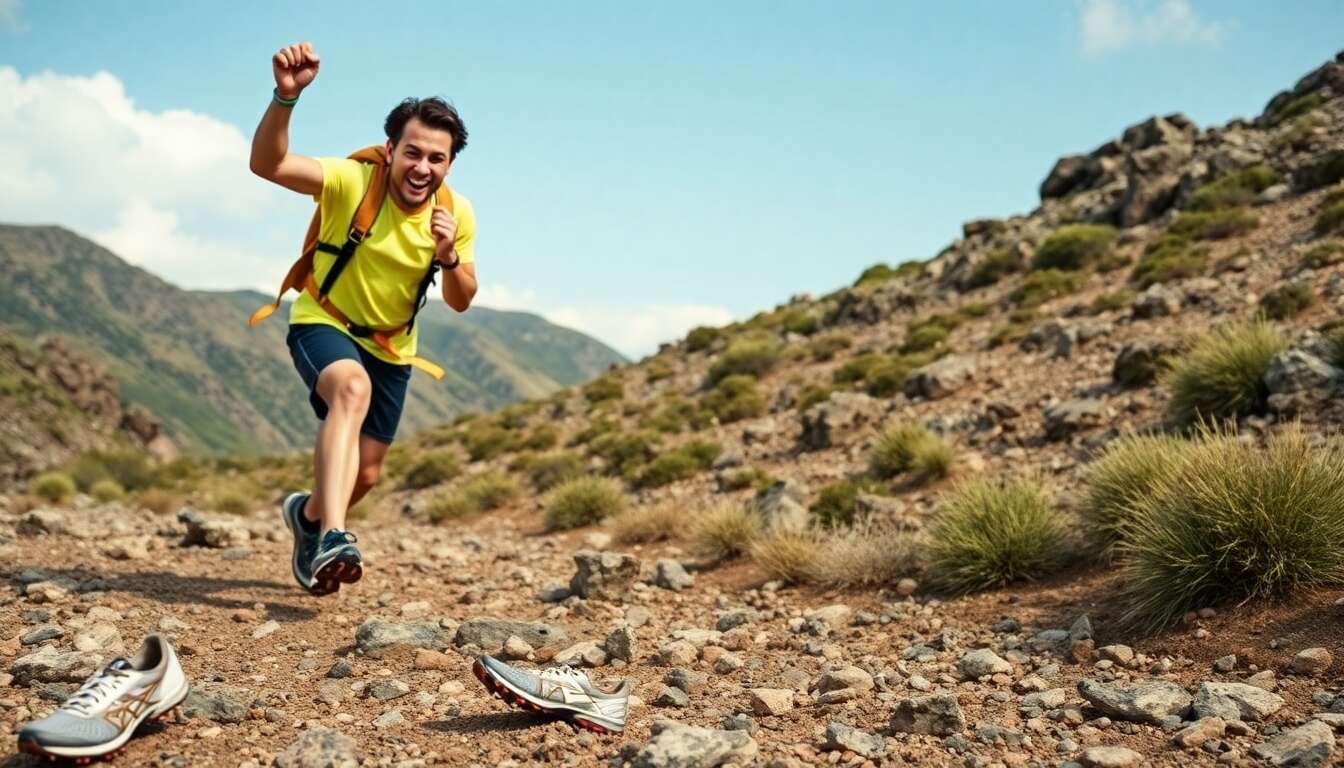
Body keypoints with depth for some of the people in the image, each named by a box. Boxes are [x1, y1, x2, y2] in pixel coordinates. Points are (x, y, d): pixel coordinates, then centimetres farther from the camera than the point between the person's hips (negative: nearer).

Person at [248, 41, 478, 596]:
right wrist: (286, 96, -54)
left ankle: (310, 513, 44)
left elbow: (461, 302, -5)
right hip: (322, 323, -5)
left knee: (366, 473, 10)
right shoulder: (352, 181, -23)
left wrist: (450, 257, -26)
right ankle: (332, 538, -46)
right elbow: (266, 164, -37)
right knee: (353, 388, -39)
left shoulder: (457, 213, -10)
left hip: (390, 346, 5)